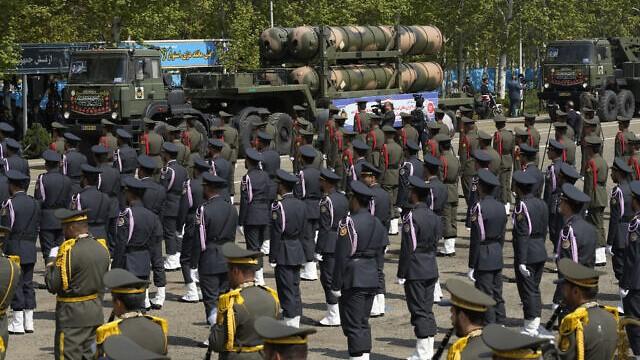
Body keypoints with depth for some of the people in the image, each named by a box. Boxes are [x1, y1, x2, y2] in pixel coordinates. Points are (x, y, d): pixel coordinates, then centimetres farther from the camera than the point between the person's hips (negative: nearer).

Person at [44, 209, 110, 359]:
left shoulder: (68, 250, -19)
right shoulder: (101, 248, 3)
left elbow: (53, 285, -15)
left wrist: (51, 260, -2)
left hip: (72, 314, -7)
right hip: (96, 312, 7)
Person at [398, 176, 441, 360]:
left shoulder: (411, 217, -17)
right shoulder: (433, 216, 7)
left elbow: (407, 248, -17)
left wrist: (401, 273, -11)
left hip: (415, 271, -7)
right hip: (431, 270, 8)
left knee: (419, 311, -3)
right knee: (427, 309, 13)